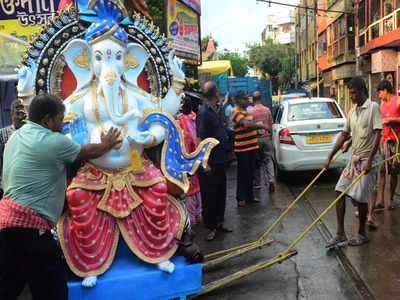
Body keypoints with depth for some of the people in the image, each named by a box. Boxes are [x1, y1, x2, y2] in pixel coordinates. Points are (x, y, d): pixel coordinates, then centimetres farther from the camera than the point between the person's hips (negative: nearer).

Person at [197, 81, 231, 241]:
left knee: (221, 193, 16)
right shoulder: (203, 113, -17)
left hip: (221, 160, 8)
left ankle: (219, 222, 29)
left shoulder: (217, 110, 9)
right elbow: (200, 140, -19)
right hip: (210, 162, -8)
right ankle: (211, 226, 14)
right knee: (210, 196, 3)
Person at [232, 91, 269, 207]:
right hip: (242, 148, -9)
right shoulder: (237, 112, -15)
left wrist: (258, 128, 11)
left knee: (250, 173, 14)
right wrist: (261, 126, -24)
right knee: (243, 174, -1)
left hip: (252, 146, 9)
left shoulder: (246, 111, 16)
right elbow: (247, 124, -30)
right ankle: (241, 198, 7)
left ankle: (249, 196, 24)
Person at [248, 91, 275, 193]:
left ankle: (257, 183, 17)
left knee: (256, 161, 10)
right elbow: (270, 125, 6)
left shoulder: (250, 112, -9)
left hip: (256, 138, -2)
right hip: (267, 138, 2)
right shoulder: (267, 110, 1)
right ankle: (271, 179, -13)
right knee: (268, 159, 6)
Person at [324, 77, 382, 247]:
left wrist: (369, 160, -20)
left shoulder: (373, 107, -9)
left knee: (360, 197, -3)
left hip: (367, 159, -7)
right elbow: (344, 135, 16)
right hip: (354, 158, 7)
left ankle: (362, 234, 15)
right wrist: (331, 156, 11)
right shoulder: (352, 112, 13)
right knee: (340, 192, 2)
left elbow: (378, 134, -14)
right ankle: (340, 233, 9)